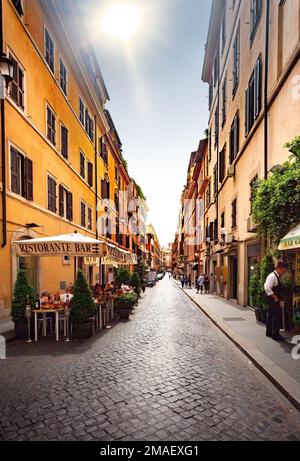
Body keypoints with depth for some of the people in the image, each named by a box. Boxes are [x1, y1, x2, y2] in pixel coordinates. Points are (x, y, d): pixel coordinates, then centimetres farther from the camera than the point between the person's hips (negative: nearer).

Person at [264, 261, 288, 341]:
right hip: (273, 299, -10)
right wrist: (275, 297, -21)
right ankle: (275, 335, -4)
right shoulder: (272, 276, -19)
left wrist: (278, 297, 13)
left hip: (274, 299, 10)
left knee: (271, 316, 16)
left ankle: (269, 332, 26)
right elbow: (267, 288, -27)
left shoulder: (277, 276, 13)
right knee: (277, 316, -9)